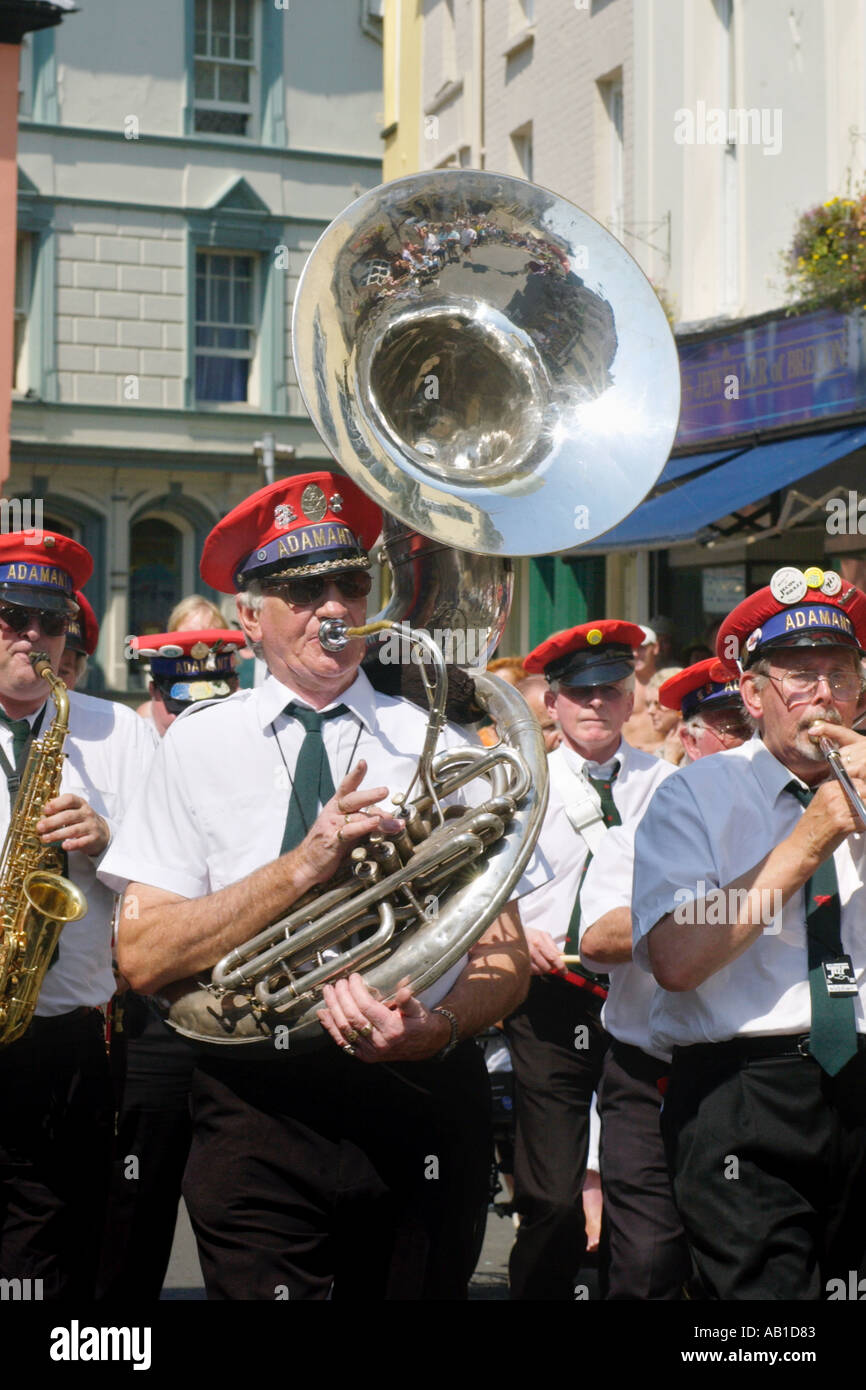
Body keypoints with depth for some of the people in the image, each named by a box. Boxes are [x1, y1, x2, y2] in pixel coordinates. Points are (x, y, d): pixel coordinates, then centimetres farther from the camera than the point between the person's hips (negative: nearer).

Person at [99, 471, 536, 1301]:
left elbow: (506, 961, -1)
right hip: (258, 1108, -1)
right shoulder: (199, 746, 2)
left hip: (423, 1100, 1)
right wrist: (305, 863, -17)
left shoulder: (438, 747, 3)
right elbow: (142, 958, -7)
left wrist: (436, 1027, -23)